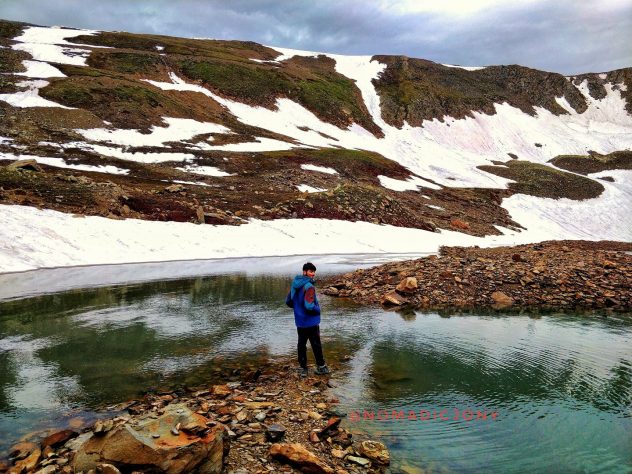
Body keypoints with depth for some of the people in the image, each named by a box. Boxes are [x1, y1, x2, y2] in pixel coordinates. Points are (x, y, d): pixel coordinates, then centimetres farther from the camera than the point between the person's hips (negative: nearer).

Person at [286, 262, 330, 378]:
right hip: (311, 322, -7)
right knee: (316, 345, 8)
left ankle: (303, 369, 20)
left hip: (300, 322, 7)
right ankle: (321, 367, 21)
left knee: (301, 345, 13)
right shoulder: (309, 286, -22)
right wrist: (318, 309, -10)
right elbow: (309, 306, -29)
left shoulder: (295, 285, 3)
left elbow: (288, 301, 11)